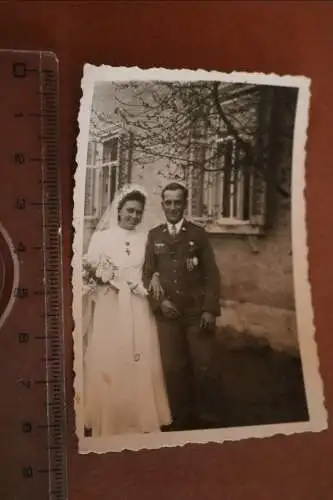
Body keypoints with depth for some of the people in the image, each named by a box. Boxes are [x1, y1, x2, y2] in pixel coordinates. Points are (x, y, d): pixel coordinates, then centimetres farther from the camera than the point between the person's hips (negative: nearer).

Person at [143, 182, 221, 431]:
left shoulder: (198, 233, 6)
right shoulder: (153, 235, 10)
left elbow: (212, 274, 2)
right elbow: (147, 273, 8)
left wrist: (210, 309, -7)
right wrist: (160, 301, -6)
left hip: (197, 311, -1)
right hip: (167, 312, 1)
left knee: (202, 365, 3)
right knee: (173, 367, 5)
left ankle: (201, 414, 22)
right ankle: (179, 416, 21)